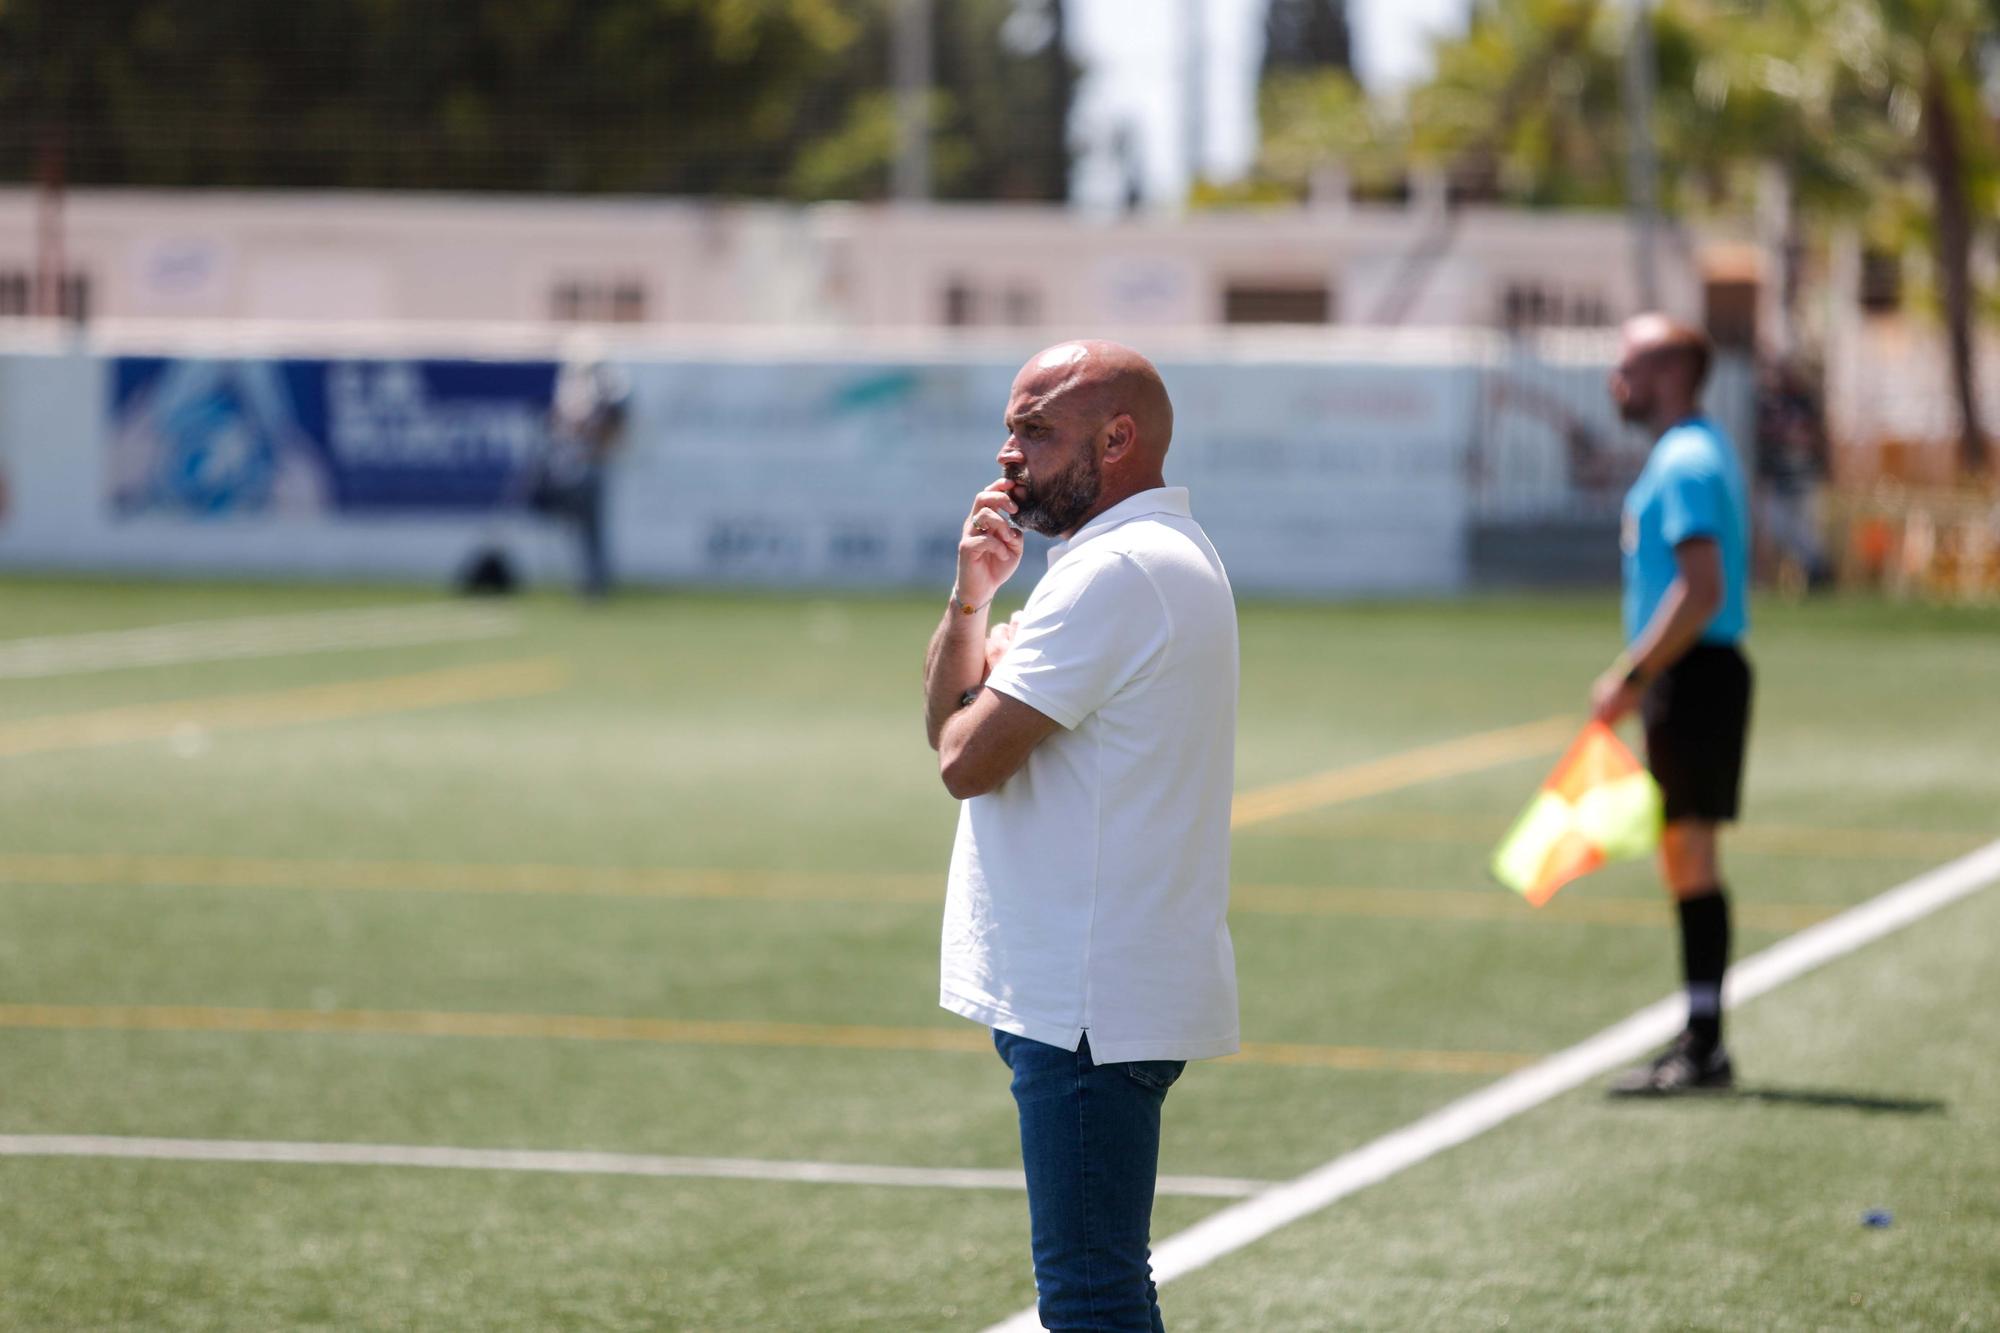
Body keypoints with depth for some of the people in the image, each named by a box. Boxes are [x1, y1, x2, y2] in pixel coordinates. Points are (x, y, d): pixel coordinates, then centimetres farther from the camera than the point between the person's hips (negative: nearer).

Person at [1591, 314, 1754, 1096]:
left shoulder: (1686, 463, -15)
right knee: (1686, 859, 13)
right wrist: (1641, 676, 21)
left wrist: (1631, 678, -21)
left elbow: (1702, 592, -23)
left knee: (1691, 853, -9)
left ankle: (1704, 1048, -9)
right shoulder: (1694, 453, 18)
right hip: (1690, 677, 11)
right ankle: (1700, 1041, 17)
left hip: (1693, 677, -11)